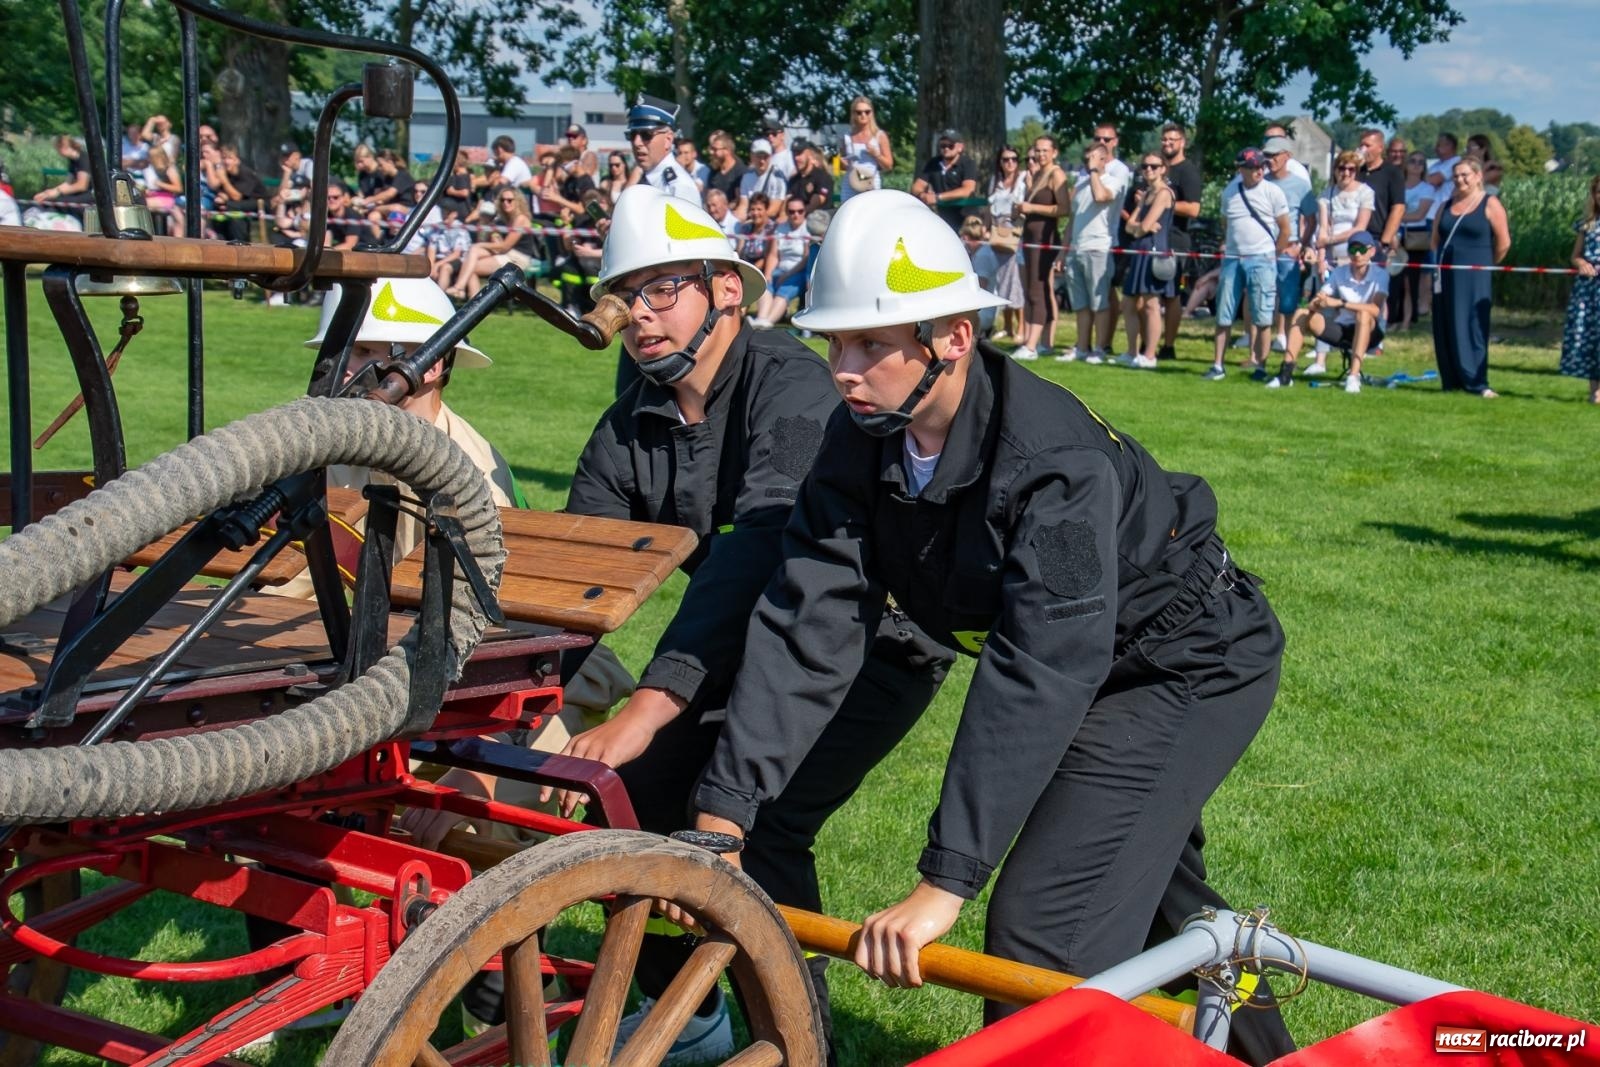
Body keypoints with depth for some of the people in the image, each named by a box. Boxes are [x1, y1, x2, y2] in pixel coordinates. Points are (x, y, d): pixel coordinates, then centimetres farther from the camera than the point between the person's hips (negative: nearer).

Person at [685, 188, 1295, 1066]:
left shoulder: (1058, 463, -36)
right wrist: (722, 814, -27)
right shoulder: (862, 442, -14)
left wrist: (943, 885, -46)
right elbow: (808, 622, -20)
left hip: (1191, 666, -8)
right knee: (1155, 904, 26)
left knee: (1042, 934, -17)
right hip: (1095, 682, 8)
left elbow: (1036, 678, -42)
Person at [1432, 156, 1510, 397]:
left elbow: (1503, 243, -5)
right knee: (1444, 329, 4)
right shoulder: (1448, 205, 12)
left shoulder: (1490, 204, -3)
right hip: (1446, 275, 5)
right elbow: (1436, 239, 19)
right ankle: (1451, 382, 9)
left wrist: (1486, 264, 5)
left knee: (1472, 327, -8)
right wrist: (1442, 260, 12)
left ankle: (1477, 383, -8)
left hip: (1475, 278, -5)